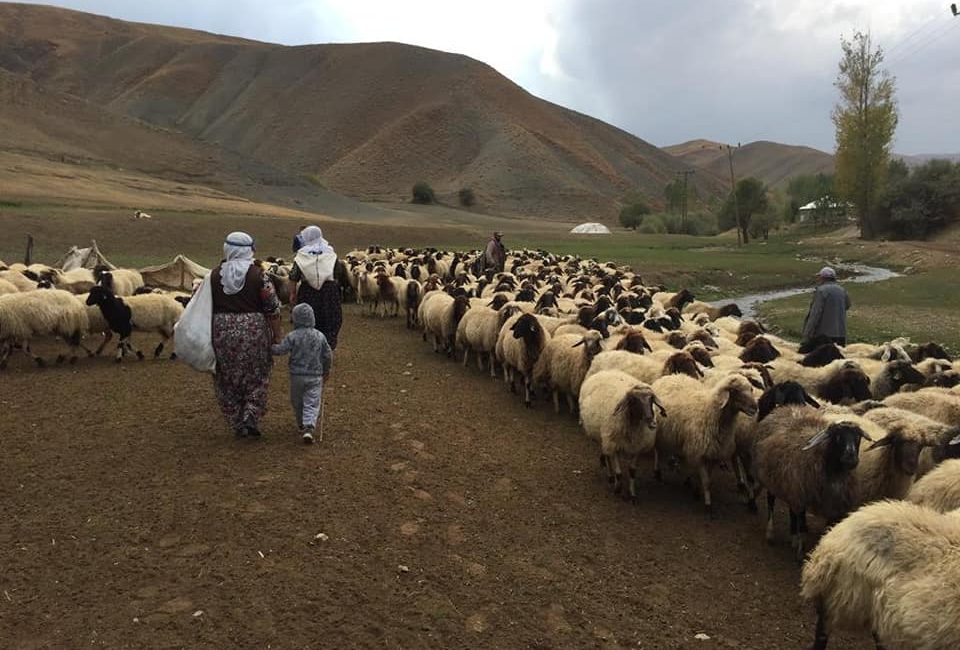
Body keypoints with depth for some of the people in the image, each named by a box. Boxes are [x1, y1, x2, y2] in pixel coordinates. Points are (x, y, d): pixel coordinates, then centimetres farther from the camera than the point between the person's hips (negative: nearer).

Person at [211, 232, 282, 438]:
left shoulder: (215, 275, 2)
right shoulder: (258, 274, -7)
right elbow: (272, 309, -6)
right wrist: (276, 335, 3)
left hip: (222, 331, 2)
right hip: (254, 330, -2)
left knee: (227, 380, 14)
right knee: (256, 377, 13)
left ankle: (237, 423, 17)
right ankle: (251, 415, -2)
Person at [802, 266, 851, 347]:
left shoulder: (821, 290, -9)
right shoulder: (842, 291, 10)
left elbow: (815, 314, -16)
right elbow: (847, 305, 31)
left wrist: (807, 336, -15)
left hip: (823, 335, -6)